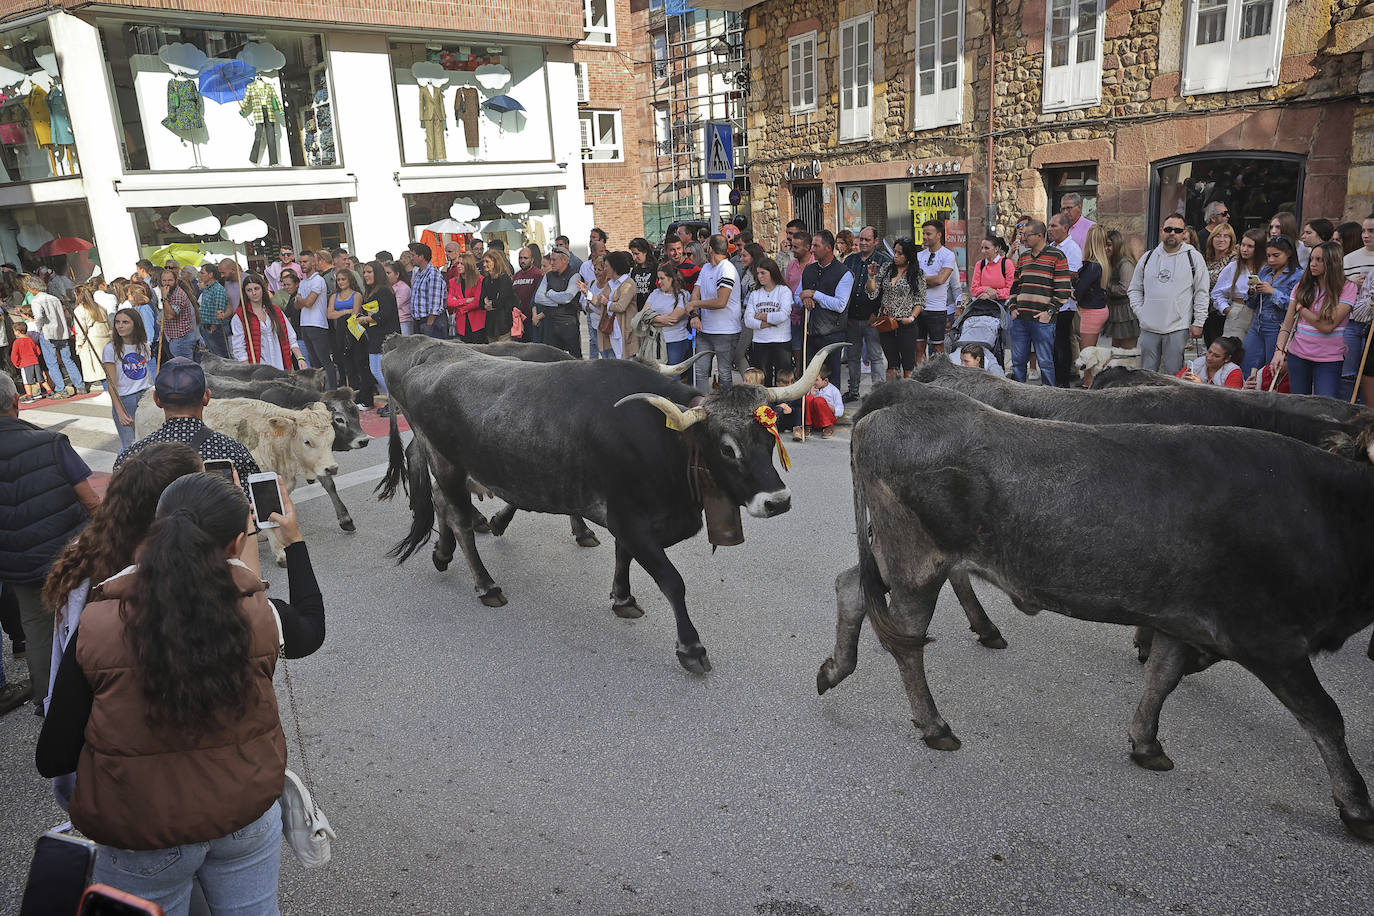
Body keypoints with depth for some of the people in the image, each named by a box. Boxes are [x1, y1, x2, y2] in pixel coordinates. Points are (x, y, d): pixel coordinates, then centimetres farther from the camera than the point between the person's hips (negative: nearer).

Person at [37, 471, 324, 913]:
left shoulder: (96, 628, -20)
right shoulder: (259, 615, -17)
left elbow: (53, 759, -10)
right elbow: (311, 630, 8)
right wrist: (294, 541, 16)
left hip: (143, 839, -1)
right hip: (248, 819, 1)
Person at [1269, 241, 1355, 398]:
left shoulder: (1347, 288, -5)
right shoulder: (1302, 286, 5)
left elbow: (1327, 326, -14)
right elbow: (1287, 325, 3)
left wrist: (1301, 308, -5)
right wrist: (1279, 350, -11)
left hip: (1329, 359, -3)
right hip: (1298, 355, 3)